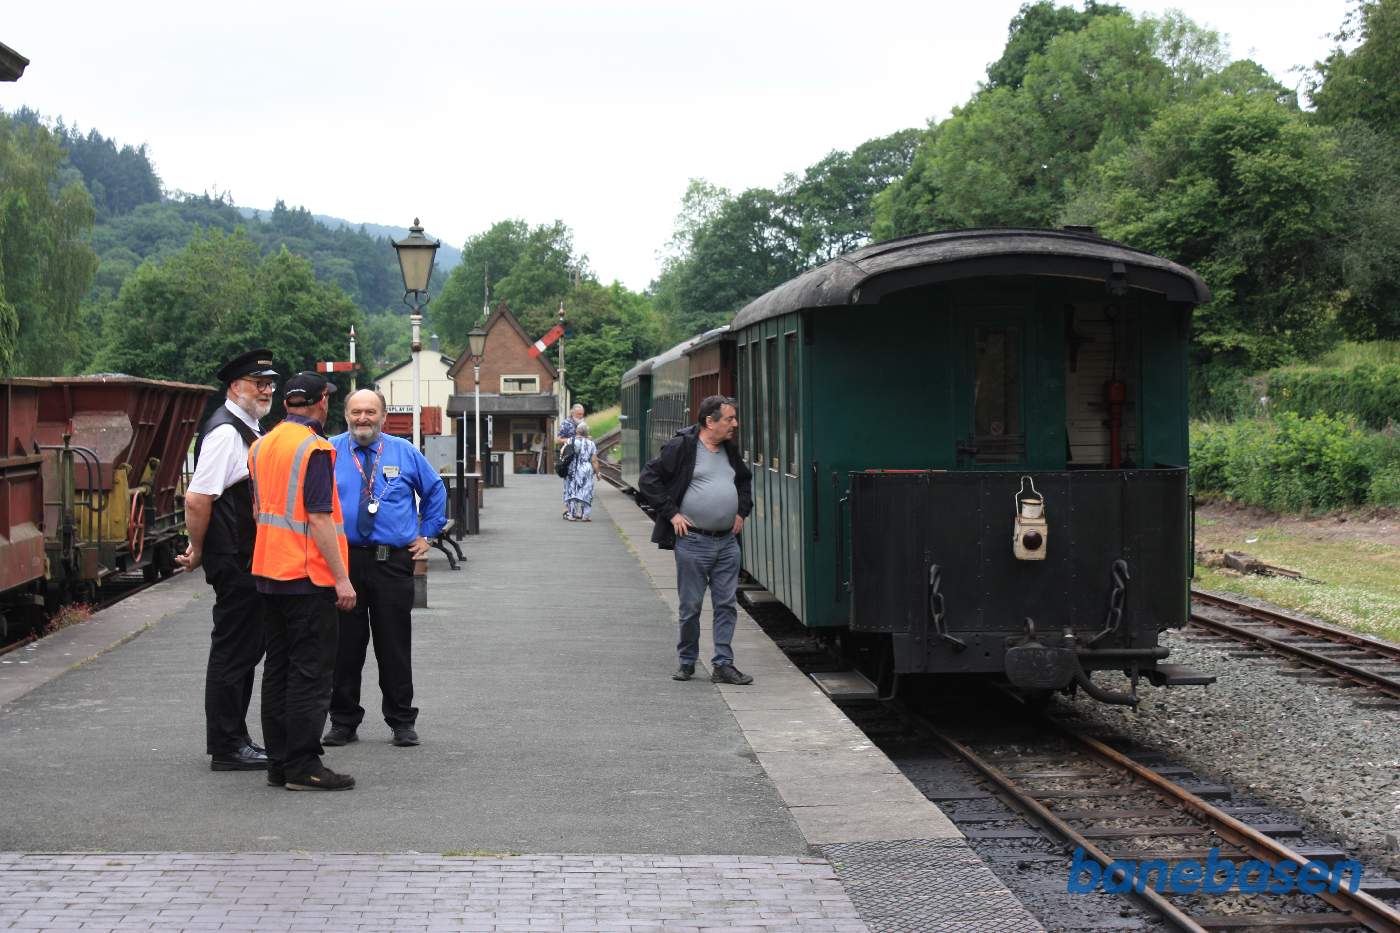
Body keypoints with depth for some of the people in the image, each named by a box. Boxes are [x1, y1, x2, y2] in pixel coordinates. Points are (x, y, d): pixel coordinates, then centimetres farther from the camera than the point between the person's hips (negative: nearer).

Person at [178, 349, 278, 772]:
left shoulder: (250, 430, 15)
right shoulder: (225, 432, -17)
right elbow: (197, 499, -23)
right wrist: (199, 551, -11)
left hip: (251, 560, 10)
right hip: (235, 562, -10)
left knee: (247, 648, 16)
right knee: (233, 651, -3)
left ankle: (234, 741, 25)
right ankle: (226, 748, 4)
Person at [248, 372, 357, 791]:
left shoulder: (261, 445, 12)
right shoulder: (314, 448, -14)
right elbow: (319, 518, -19)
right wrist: (341, 577, -17)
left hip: (269, 574, 8)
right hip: (309, 576, -8)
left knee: (278, 669, 12)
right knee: (311, 672, -5)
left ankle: (278, 762, 14)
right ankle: (303, 766, -5)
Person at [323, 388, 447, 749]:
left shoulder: (404, 452, 7)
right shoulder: (329, 452, 4)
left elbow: (435, 490, 20)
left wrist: (427, 534, 14)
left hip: (393, 561, 0)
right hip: (342, 559, 0)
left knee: (394, 644, 3)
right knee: (344, 644, 4)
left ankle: (402, 722, 12)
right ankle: (343, 722, 13)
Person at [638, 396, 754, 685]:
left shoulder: (730, 450, 11)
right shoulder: (681, 447, -9)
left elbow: (745, 480, 30)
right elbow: (648, 479, -9)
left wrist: (742, 511, 16)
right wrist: (672, 513, -11)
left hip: (727, 541, 6)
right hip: (693, 540, -5)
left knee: (726, 605, 2)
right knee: (691, 606, 3)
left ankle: (723, 664, 6)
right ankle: (687, 662, 17)